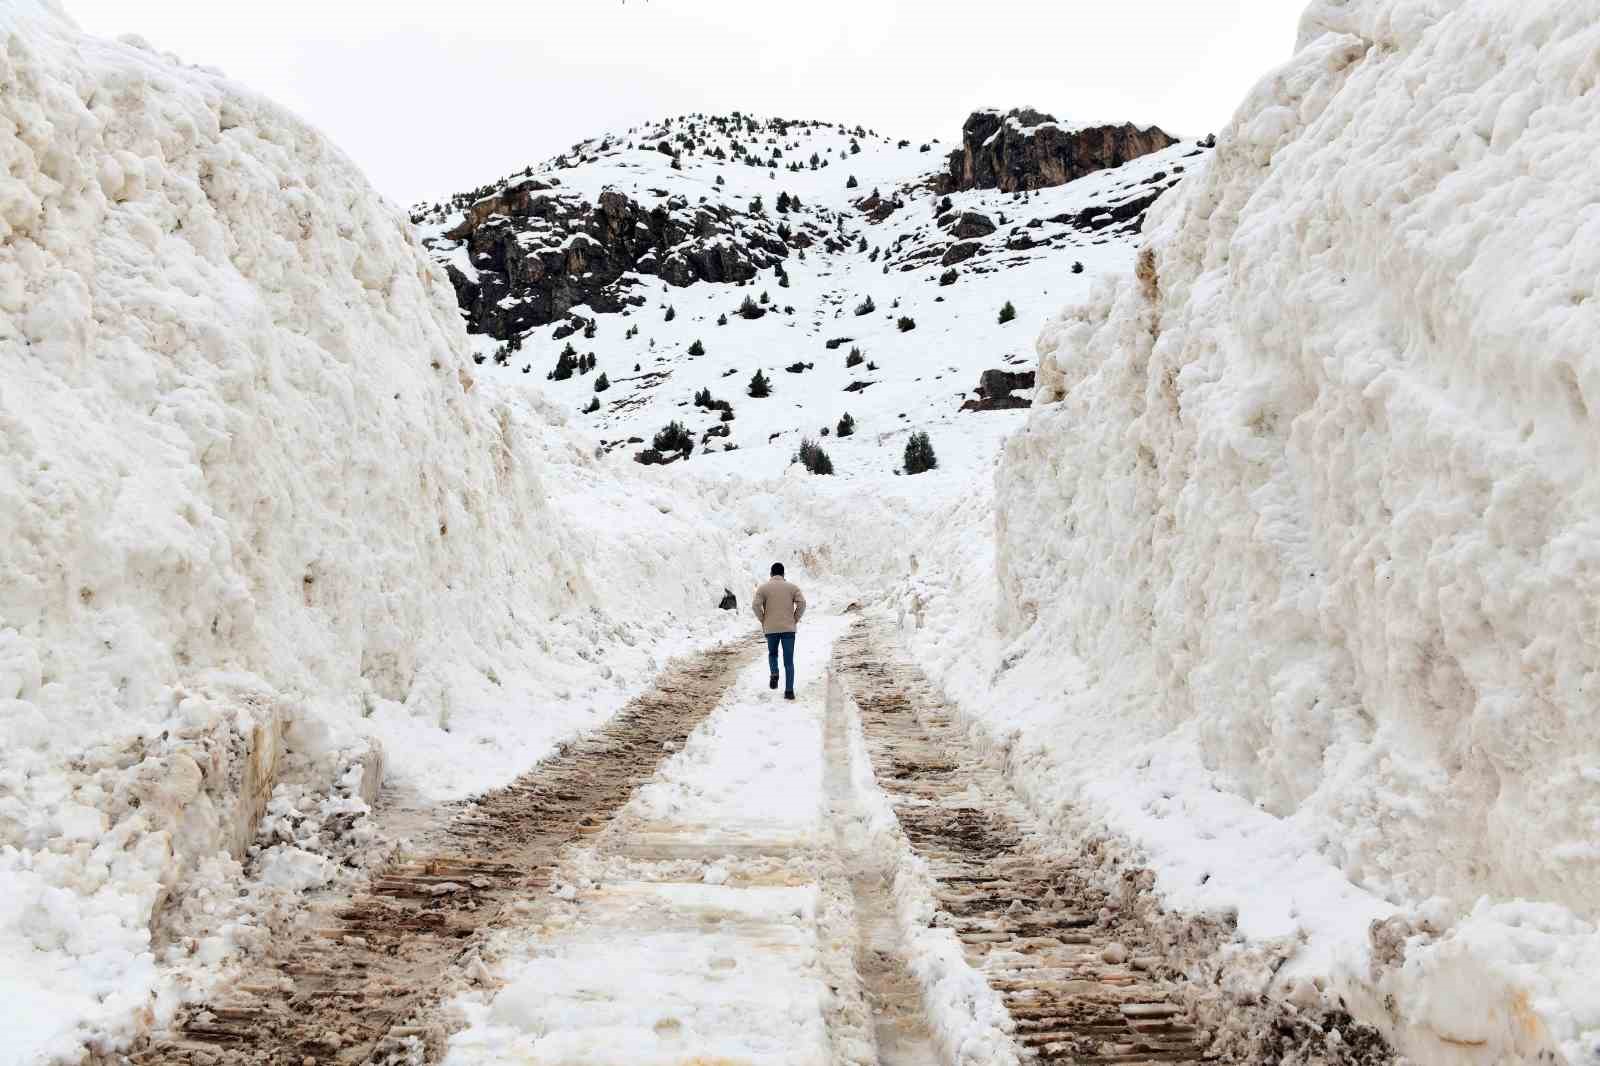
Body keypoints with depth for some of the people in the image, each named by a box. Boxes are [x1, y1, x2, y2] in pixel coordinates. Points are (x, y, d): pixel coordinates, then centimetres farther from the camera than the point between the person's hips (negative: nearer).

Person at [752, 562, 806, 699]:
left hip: (771, 628, 0)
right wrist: (795, 619, 2)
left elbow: (755, 605, -10)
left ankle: (774, 674, 1)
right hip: (789, 628, 0)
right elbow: (802, 603, -8)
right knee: (789, 661, 4)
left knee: (772, 653, 26)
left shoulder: (763, 588, 2)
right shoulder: (792, 587, 4)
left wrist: (763, 620, 2)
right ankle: (789, 691, -5)